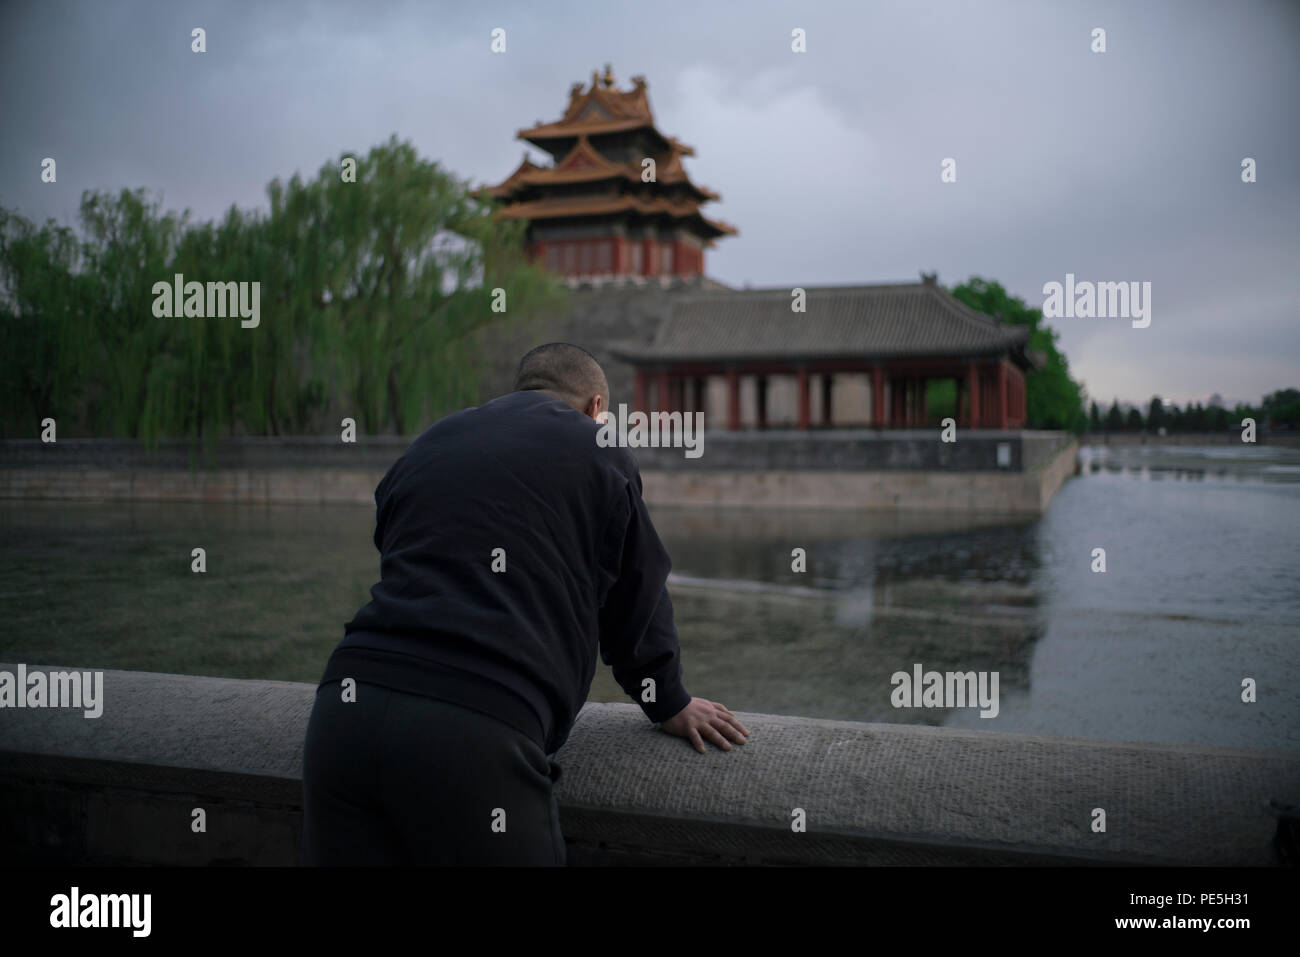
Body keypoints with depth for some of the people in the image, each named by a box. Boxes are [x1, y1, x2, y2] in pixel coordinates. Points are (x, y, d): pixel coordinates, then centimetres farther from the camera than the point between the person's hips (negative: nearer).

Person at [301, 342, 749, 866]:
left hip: (344, 708, 6)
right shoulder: (599, 454, 11)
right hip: (476, 732, -5)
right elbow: (636, 599, 17)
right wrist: (669, 703, 33)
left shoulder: (426, 444, 25)